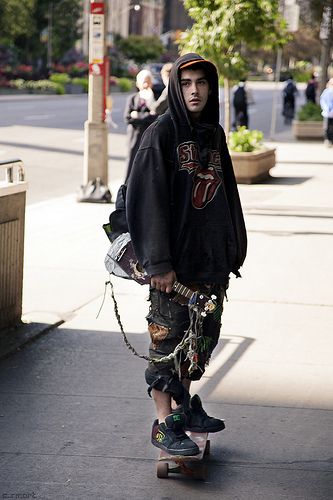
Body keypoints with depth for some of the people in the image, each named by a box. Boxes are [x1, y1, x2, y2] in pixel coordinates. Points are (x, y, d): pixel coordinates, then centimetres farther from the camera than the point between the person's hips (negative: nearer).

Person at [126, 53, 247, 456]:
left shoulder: (215, 135, 11)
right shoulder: (161, 134, -10)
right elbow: (146, 199, -14)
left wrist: (232, 253, 13)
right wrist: (158, 263, -18)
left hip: (211, 257, 7)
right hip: (175, 261, -7)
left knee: (203, 336, 15)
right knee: (168, 340, -1)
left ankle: (182, 405, 30)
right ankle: (164, 424, 8)